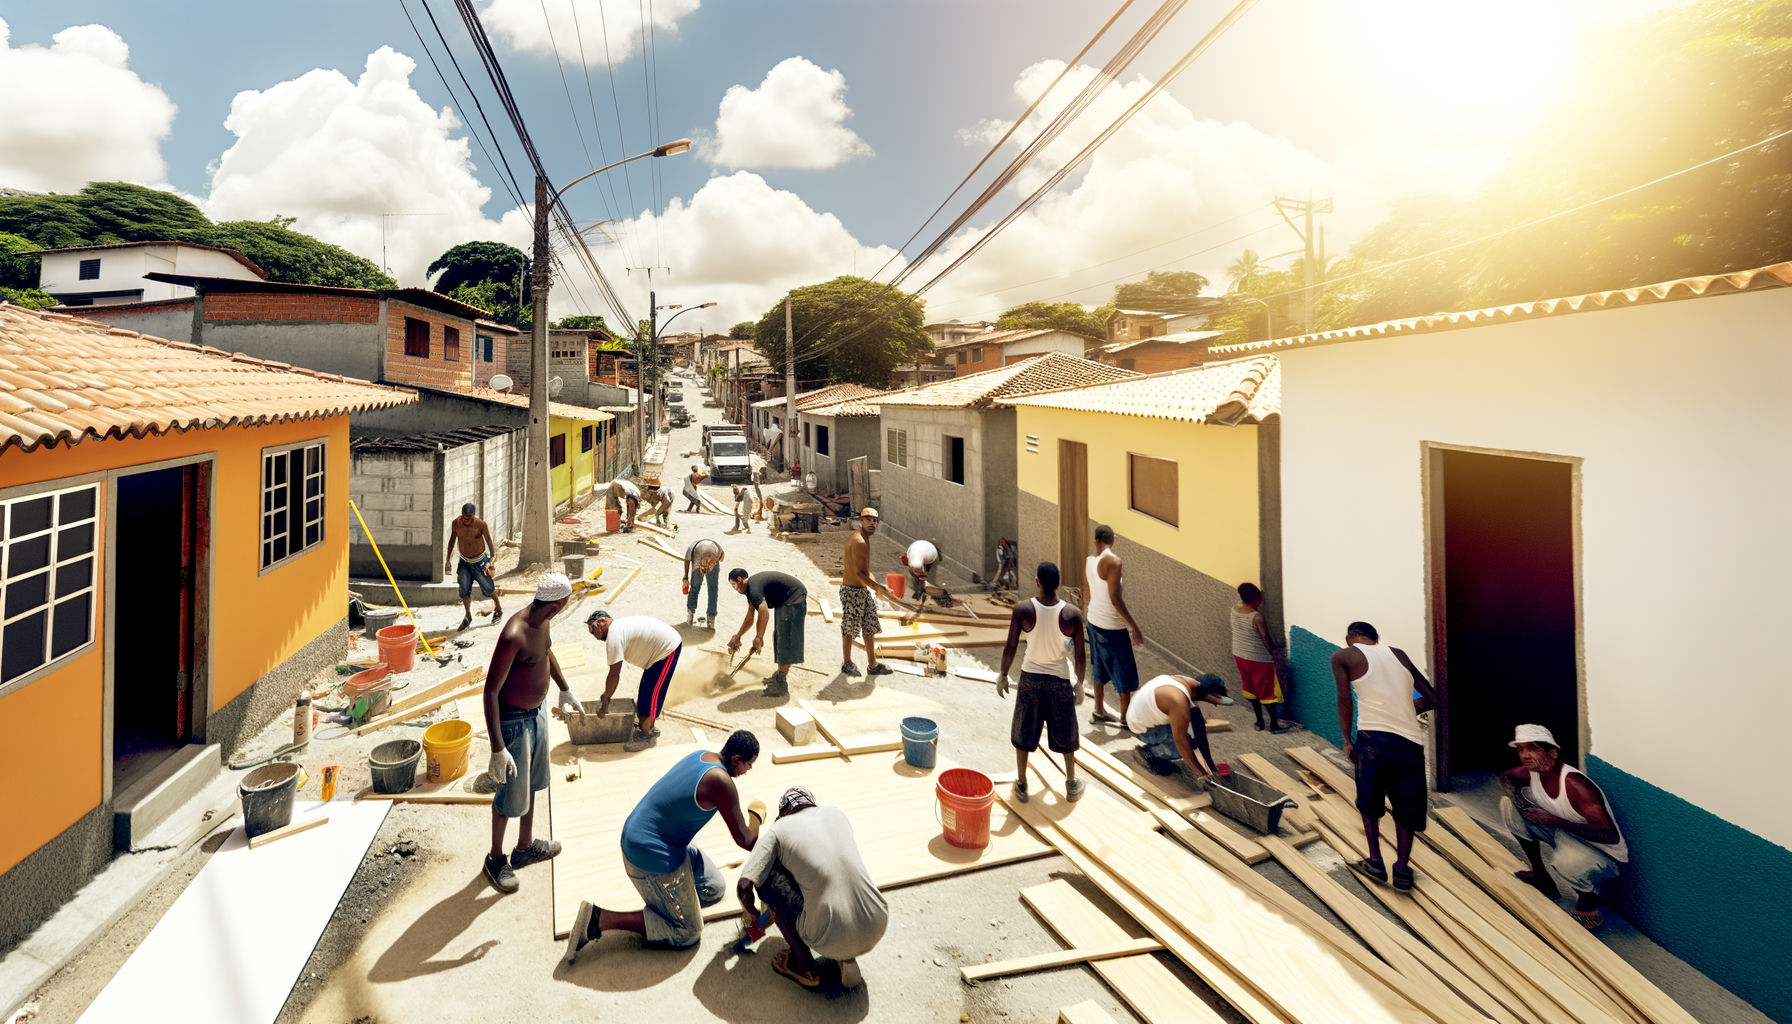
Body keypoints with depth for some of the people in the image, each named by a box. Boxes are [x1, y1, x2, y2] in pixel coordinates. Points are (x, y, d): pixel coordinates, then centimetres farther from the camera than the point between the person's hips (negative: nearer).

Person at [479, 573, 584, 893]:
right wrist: (498, 749, -28)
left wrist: (566, 691, 26)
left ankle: (526, 847, 43)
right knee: (512, 794, 9)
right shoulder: (514, 636, -33)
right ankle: (495, 858, 32)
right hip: (513, 720, -9)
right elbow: (491, 691, -29)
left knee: (532, 783, 23)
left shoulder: (541, 621, -7)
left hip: (537, 711, 9)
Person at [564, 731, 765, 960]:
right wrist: (755, 817, 4)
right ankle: (599, 919, -3)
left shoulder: (701, 755, 2)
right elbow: (743, 840, -15)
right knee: (687, 933, 3)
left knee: (714, 888, 18)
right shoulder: (720, 782, -24)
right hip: (653, 857, -10)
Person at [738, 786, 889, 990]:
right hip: (877, 929, 5)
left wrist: (751, 914, 20)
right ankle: (846, 959, 19)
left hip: (830, 940, -4)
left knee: (765, 877, 13)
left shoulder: (777, 830, 2)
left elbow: (744, 887, -3)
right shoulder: (837, 813, 14)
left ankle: (803, 966, 17)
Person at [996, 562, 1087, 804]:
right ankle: (1072, 784, 34)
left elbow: (1010, 647, -10)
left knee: (1023, 733, 17)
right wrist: (1080, 684, 8)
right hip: (1059, 680, 0)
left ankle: (1021, 785, 27)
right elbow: (1080, 654, -7)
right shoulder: (1072, 614, -15)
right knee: (1065, 733, 20)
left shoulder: (1022, 610, -17)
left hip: (1030, 678, 0)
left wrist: (1003, 675, 5)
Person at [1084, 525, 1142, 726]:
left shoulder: (1088, 561, 2)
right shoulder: (1113, 562, -20)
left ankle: (1099, 712, 30)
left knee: (1101, 668, 20)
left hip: (1094, 621, 8)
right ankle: (1126, 718, 15)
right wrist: (1134, 626, -17)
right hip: (1112, 626, -8)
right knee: (1125, 672, 6)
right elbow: (1115, 598, -23)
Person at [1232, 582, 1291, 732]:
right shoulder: (1257, 617, -27)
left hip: (1239, 655, 7)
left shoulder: (1234, 610, -7)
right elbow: (1267, 642, -20)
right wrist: (1277, 647, 0)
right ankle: (1274, 724, 22)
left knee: (1251, 688, 20)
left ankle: (1259, 722, 30)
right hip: (1258, 659, -7)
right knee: (1269, 691, 10)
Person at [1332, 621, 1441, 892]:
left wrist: (1346, 741, 4)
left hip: (1374, 739, -3)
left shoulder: (1343, 657, 4)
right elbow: (1432, 699, 17)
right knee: (1406, 807, 21)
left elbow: (1345, 701, -4)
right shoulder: (1398, 654, 16)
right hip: (1411, 742, 3)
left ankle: (1375, 864, 23)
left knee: (1369, 802, 20)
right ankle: (1402, 868, 18)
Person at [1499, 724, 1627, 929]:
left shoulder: (1574, 783, -31)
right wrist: (1515, 793, -10)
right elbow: (1505, 776, 14)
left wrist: (1556, 820, -38)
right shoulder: (1532, 772, -10)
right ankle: (1541, 877, 13)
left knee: (1567, 858, -41)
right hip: (1564, 837, 8)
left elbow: (1610, 835, -33)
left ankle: (1588, 898, -2)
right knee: (1508, 804, -1)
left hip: (1606, 857, -8)